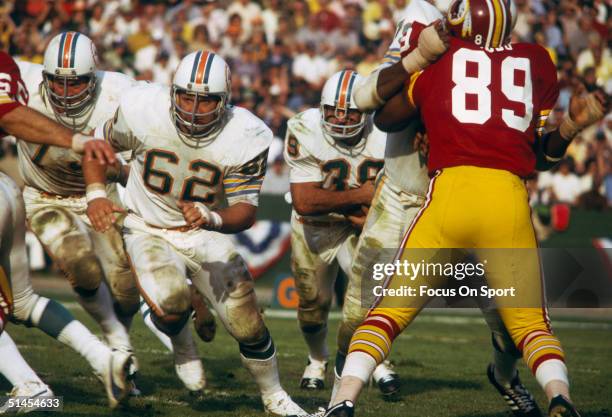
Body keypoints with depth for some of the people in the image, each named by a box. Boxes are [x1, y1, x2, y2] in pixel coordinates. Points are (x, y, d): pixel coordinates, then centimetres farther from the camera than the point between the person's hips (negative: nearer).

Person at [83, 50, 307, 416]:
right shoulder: (144, 110, -21)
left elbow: (246, 210, -20)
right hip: (149, 230, -1)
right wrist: (96, 194, -17)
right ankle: (181, 342, 11)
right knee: (171, 307, -28)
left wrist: (211, 218, -42)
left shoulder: (245, 137, -21)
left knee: (249, 327, -2)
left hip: (205, 233, 1)